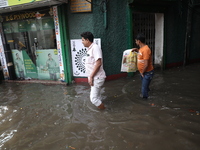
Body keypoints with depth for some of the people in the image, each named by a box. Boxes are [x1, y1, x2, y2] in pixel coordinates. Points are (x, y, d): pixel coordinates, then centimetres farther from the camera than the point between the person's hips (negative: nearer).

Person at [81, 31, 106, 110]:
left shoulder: (95, 47, -16)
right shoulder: (90, 49, 13)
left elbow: (98, 63, -24)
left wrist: (91, 77, -20)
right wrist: (90, 77, 15)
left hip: (97, 78, -10)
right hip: (94, 78, 10)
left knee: (93, 98, -6)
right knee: (97, 97, 18)